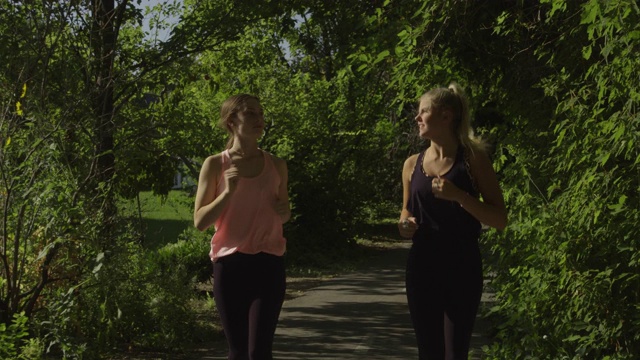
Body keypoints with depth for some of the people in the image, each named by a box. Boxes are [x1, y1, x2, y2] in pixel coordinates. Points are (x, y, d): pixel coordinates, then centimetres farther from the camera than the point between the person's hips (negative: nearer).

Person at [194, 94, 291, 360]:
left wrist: (284, 212, -1)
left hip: (268, 264, 1)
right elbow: (200, 222, -4)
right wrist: (228, 192, -17)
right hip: (230, 265, -1)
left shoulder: (276, 166, 7)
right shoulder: (215, 165, -1)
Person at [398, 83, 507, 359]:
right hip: (422, 268, 4)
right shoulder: (412, 165, 8)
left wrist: (458, 196, -20)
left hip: (462, 269, -4)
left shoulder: (473, 158, -4)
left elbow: (500, 219, -7)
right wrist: (405, 225, -1)